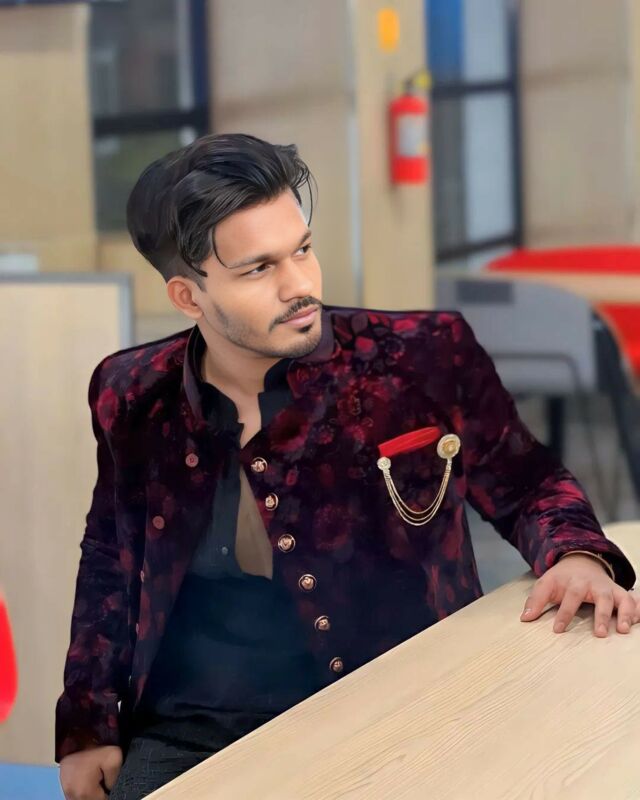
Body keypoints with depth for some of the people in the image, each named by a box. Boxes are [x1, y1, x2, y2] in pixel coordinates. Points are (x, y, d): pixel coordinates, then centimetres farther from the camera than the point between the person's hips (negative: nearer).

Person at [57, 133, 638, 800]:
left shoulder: (420, 361, -7)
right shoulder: (133, 399, 2)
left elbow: (525, 485, 6)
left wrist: (575, 555, -15)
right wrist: (87, 727, 11)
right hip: (189, 732, 2)